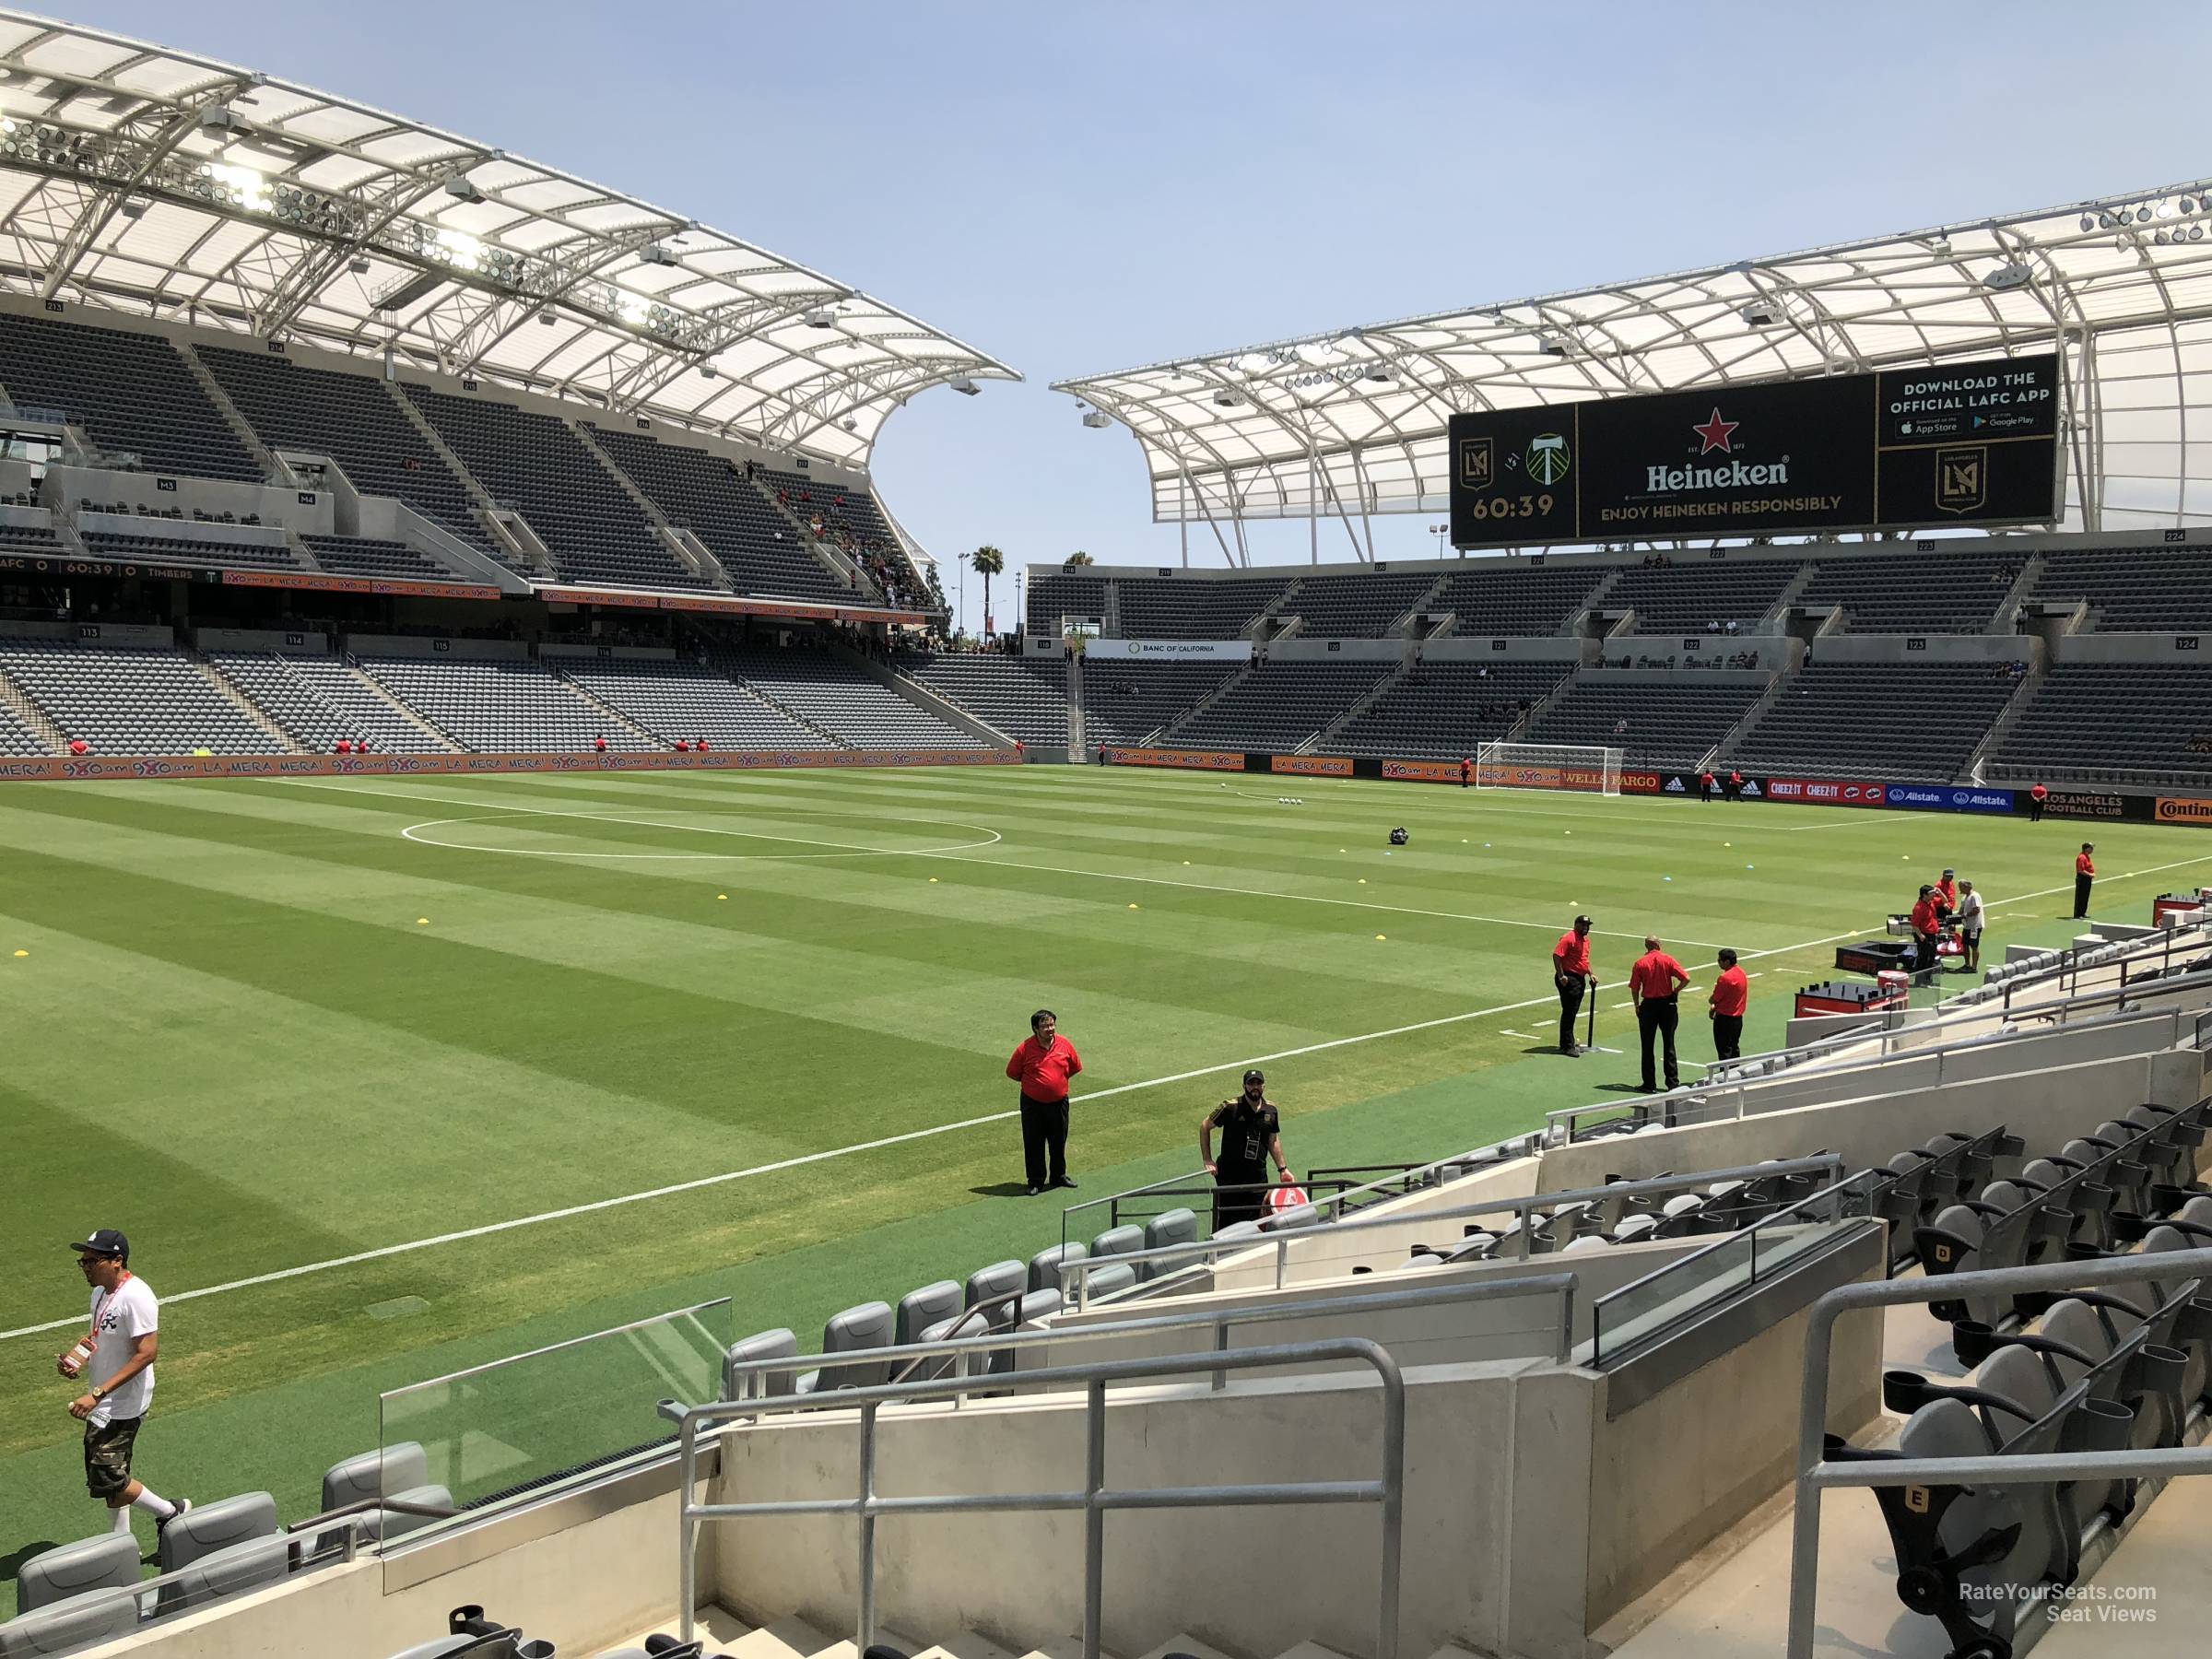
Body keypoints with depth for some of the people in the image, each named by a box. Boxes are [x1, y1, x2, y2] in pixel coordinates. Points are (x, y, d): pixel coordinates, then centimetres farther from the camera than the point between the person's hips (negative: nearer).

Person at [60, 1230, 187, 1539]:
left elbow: (146, 1353, -26)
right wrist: (75, 1353, 3)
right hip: (101, 1405, 9)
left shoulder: (136, 1296, -23)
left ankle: (171, 1513, 8)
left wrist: (98, 1393, -29)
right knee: (107, 1477, 16)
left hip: (122, 1406, -9)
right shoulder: (100, 1292, 7)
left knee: (106, 1481, -9)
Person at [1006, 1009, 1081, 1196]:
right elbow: (1012, 1072, -1)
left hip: (1058, 1103, 3)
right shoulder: (1025, 1049, -13)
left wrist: (1059, 1080, 5)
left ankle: (1058, 1176, 32)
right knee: (1033, 1144, 4)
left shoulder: (1065, 1044, -5)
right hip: (1033, 1105, -2)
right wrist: (1034, 1083, 1)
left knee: (1059, 1142, 15)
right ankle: (1036, 1181, 16)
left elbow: (1075, 1067, 11)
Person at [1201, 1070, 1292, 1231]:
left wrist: (1283, 1169, 15)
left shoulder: (1271, 1110, 5)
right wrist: (1207, 1160, -3)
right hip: (1230, 1174, -4)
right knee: (1227, 1223, -3)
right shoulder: (1230, 1107, -9)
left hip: (1258, 1175, 4)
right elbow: (1204, 1126, 0)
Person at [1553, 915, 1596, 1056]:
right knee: (1569, 1013, -8)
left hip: (1580, 979, 9)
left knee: (1572, 1012, 16)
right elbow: (1556, 955, -21)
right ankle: (1566, 1046, -4)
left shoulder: (1586, 939, 15)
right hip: (1569, 979, -9)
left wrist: (1590, 974, 17)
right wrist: (1561, 976, -24)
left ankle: (1569, 1043, 24)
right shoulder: (1569, 938, -15)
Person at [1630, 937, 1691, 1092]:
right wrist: (1676, 991, 3)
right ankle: (1673, 1083, 13)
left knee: (1648, 1047, 6)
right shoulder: (1668, 960, -5)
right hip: (1667, 1004, 1)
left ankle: (1650, 1085, 7)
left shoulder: (1640, 963, -5)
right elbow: (1686, 978, -12)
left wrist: (1637, 1006, 7)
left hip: (1648, 1005, -1)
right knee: (1669, 1045, 11)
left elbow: (1634, 988, -5)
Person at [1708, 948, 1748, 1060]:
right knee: (1734, 1049, 17)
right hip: (1738, 1017, 9)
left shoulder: (1725, 977, -22)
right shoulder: (1742, 973, 5)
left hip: (1725, 1019, -9)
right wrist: (1715, 1007, 10)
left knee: (1724, 1051, -1)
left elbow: (1713, 1000, -16)